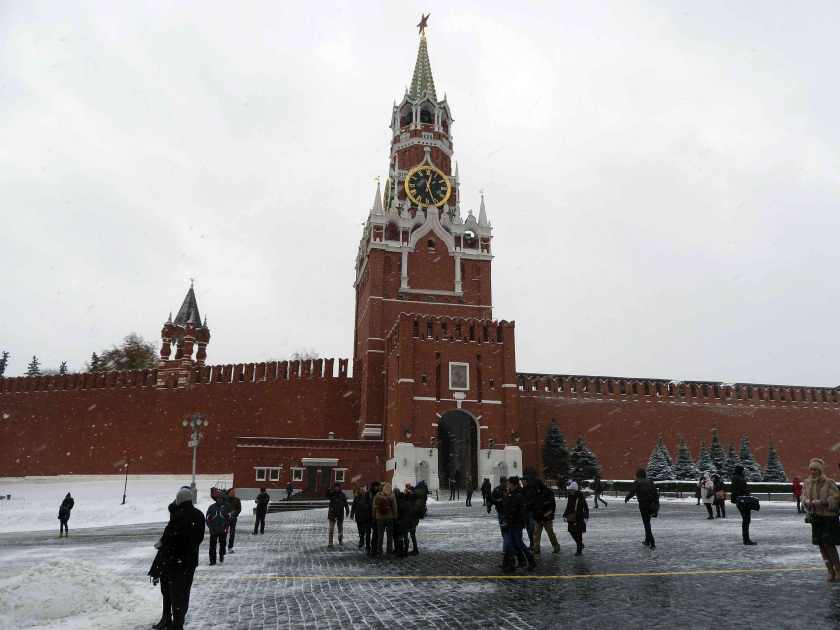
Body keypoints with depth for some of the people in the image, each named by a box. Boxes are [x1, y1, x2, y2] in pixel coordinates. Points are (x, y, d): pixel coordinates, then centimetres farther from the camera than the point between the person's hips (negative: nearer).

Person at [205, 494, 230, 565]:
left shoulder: (226, 507, 4)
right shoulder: (211, 507, 1)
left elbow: (228, 518, 8)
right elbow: (208, 518, 5)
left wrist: (226, 527, 0)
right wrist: (210, 527, -3)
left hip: (223, 530, 1)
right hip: (213, 530, -1)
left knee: (223, 544, 8)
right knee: (212, 545, -1)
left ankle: (221, 556, 27)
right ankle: (212, 560, 5)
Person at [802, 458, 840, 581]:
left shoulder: (829, 482, -12)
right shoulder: (807, 482, 5)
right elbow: (804, 497, 9)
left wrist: (820, 503, -23)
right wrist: (808, 502, -12)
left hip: (829, 517, -5)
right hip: (816, 517, 5)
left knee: (829, 544, -7)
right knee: (821, 545, 7)